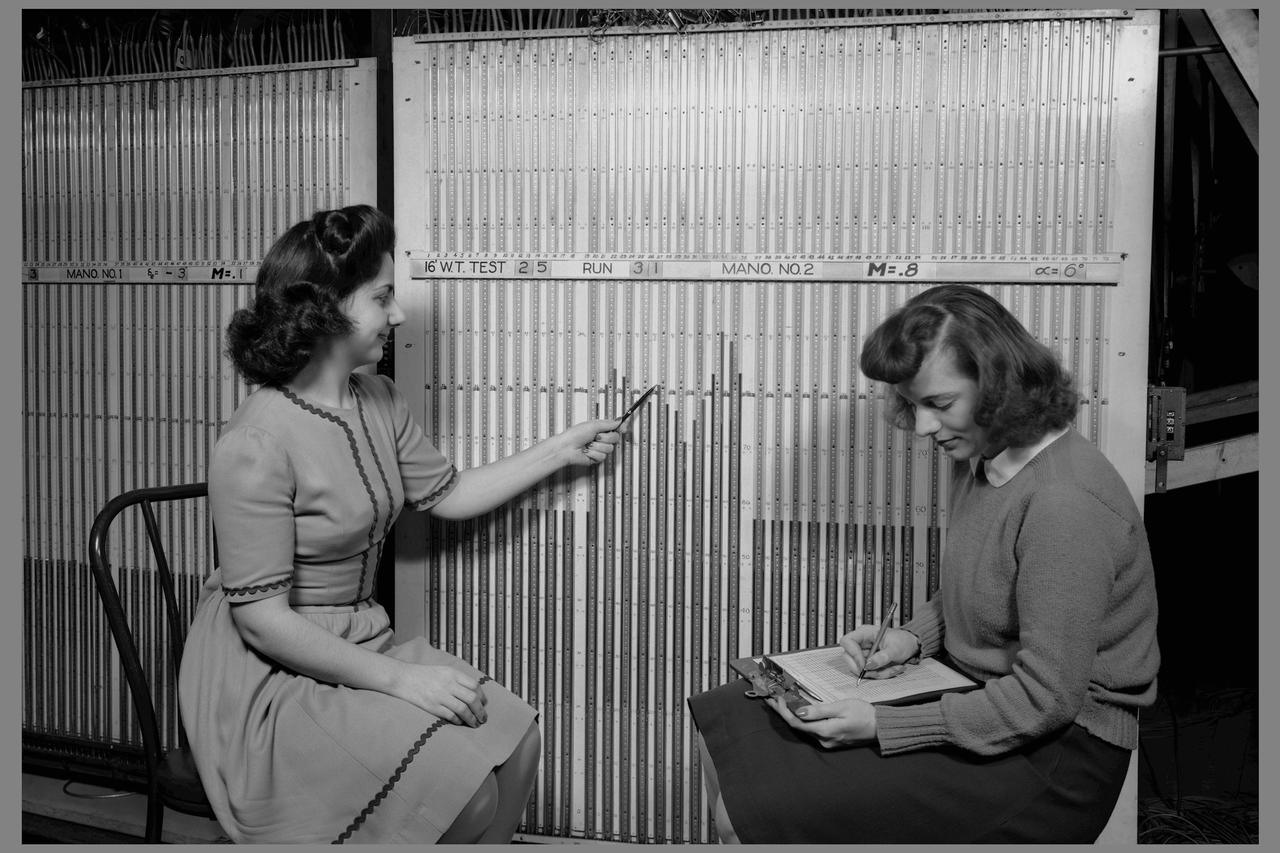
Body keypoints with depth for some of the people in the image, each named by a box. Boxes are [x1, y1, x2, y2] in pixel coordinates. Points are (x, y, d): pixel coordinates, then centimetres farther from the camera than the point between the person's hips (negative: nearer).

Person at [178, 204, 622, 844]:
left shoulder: (378, 404, 2)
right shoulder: (257, 443, -23)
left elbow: (447, 495, 15)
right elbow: (261, 618, -23)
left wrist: (561, 450, 14)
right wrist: (397, 679, -23)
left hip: (360, 647, 8)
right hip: (270, 679, -7)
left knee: (515, 739, -9)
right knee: (462, 786, -20)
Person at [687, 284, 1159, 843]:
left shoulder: (1065, 504, -25)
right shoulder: (980, 458, 4)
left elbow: (1045, 699, -24)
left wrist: (881, 726, -23)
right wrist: (911, 637, -3)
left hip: (1053, 753, -9)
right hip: (974, 690, 9)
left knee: (752, 812, -17)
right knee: (724, 726, 5)